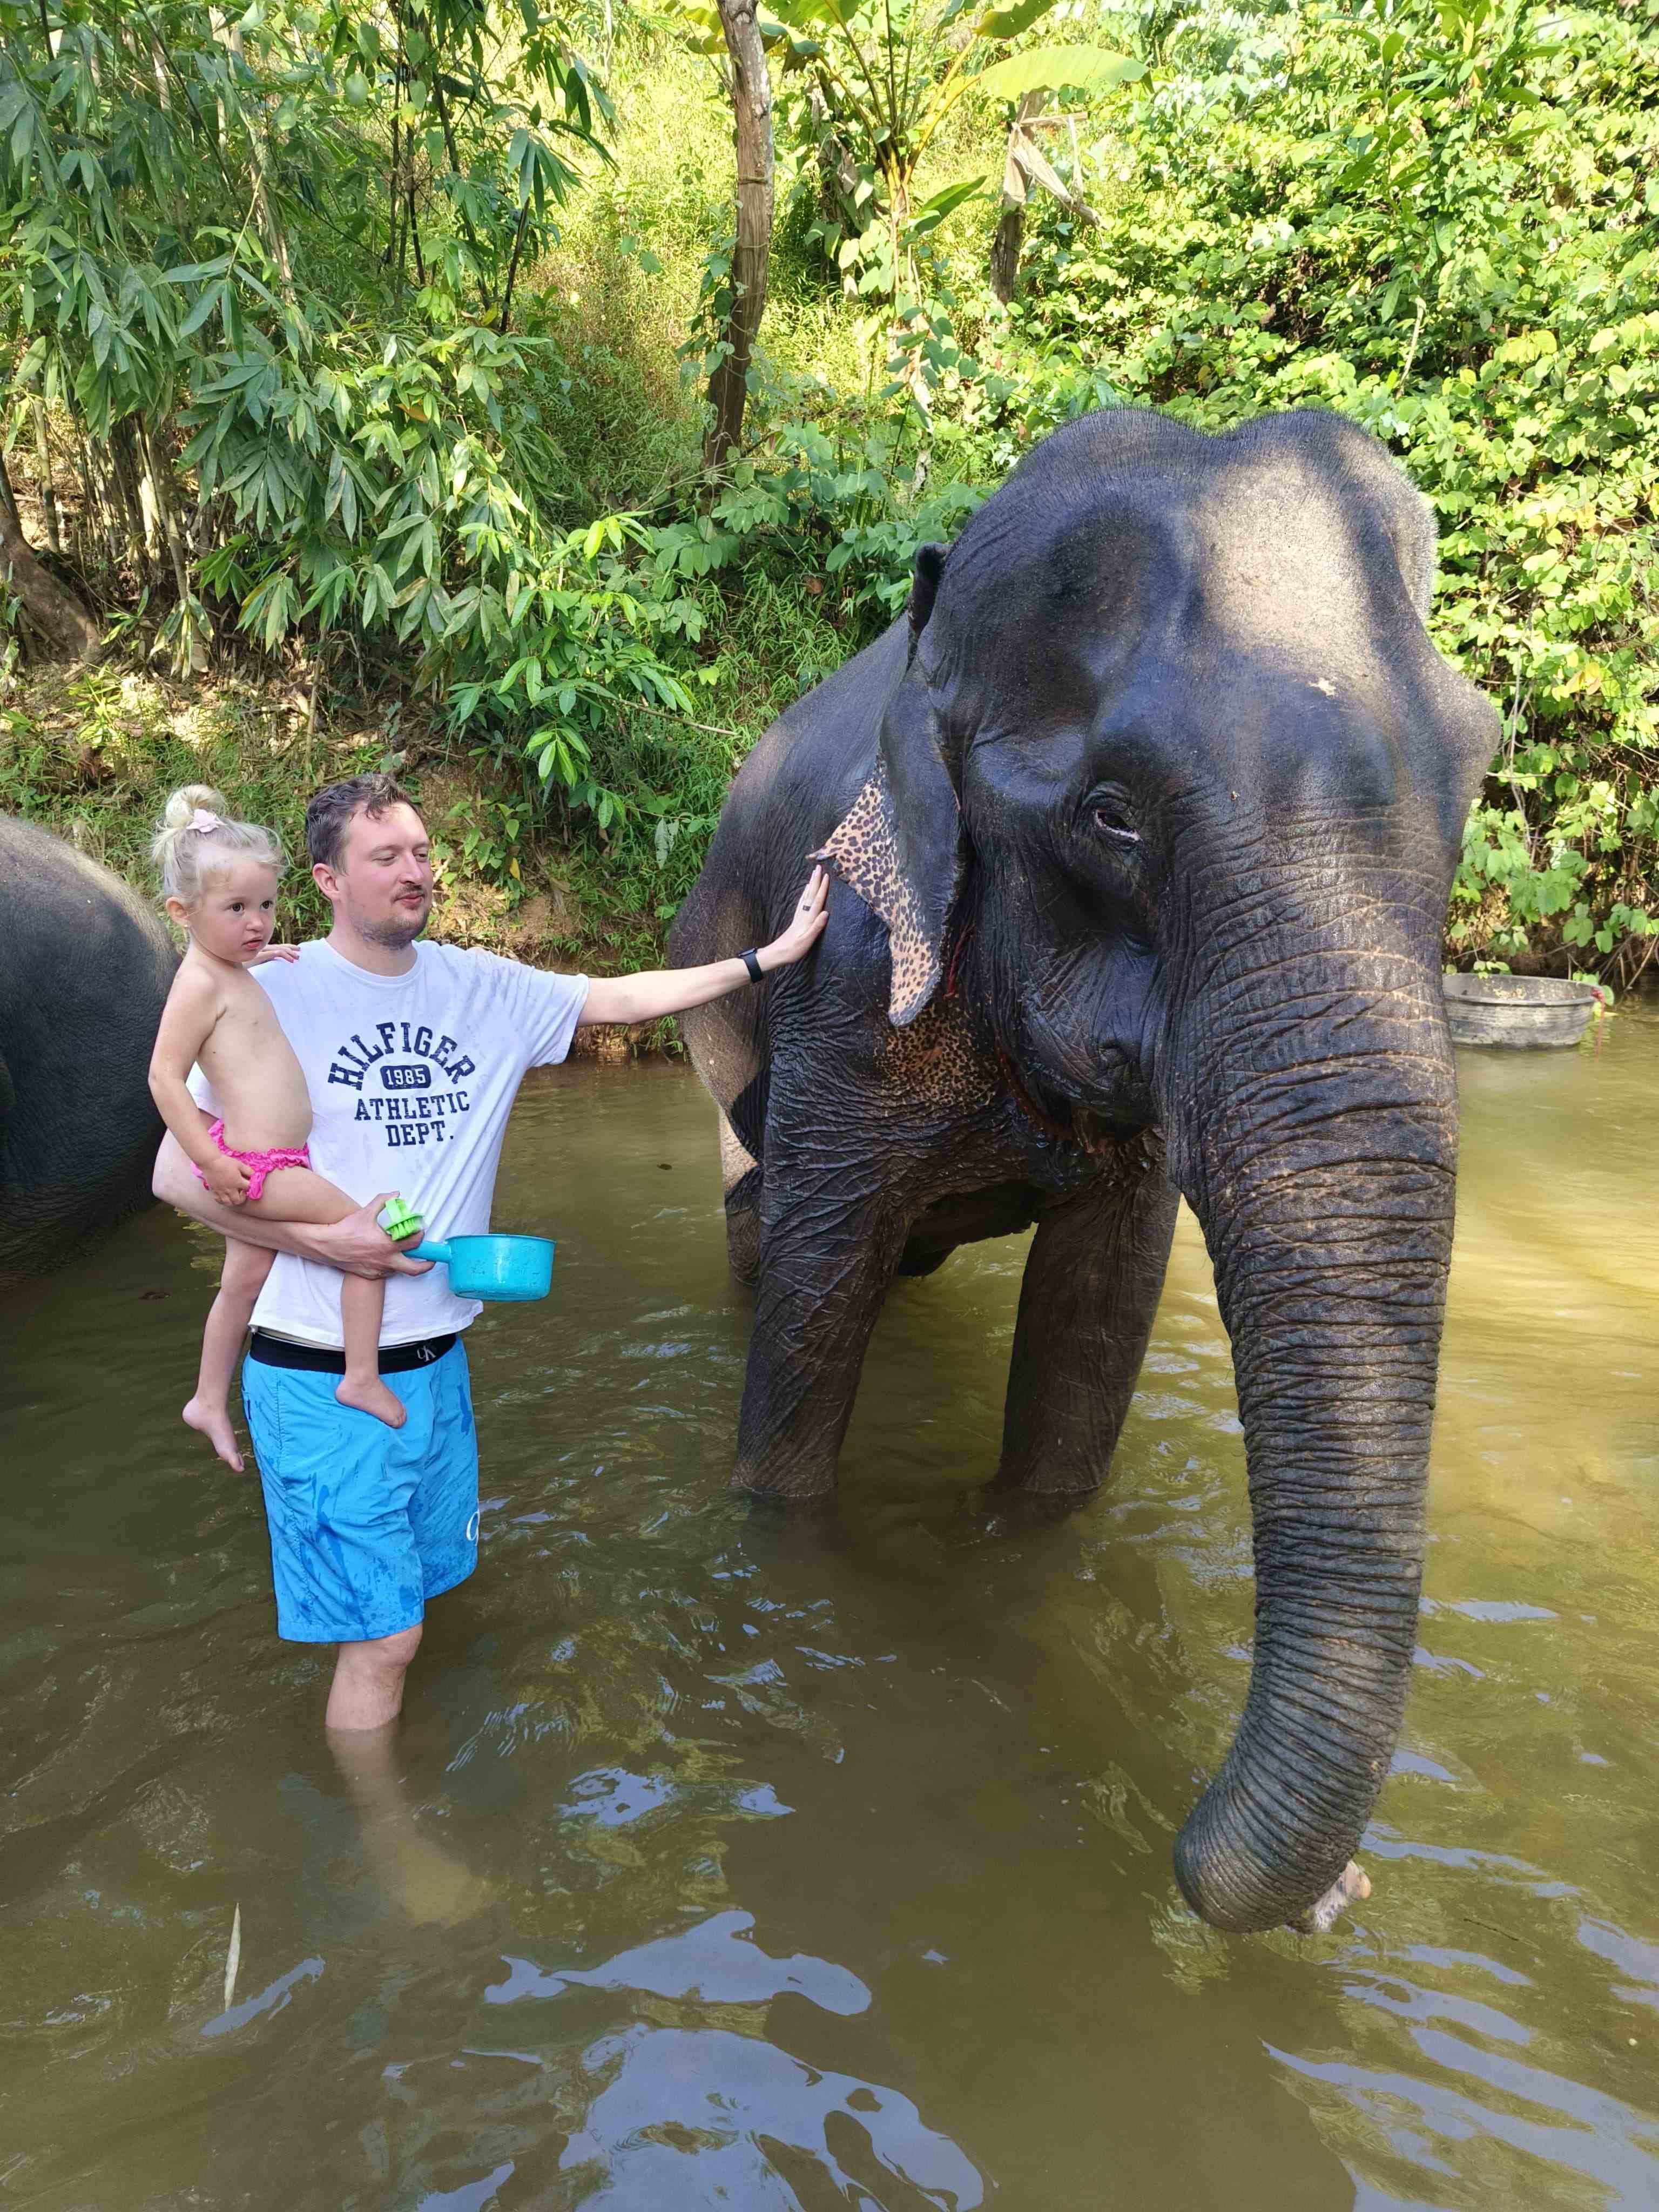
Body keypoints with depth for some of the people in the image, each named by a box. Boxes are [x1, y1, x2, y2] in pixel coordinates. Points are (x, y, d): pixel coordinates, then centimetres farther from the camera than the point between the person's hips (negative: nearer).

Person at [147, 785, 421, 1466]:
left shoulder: (231, 969, 10)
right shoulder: (199, 983, -18)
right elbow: (165, 1076, -20)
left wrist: (261, 959, 20)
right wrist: (212, 1162, -21)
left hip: (268, 1161, 10)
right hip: (254, 1164, -10)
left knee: (244, 1281, 20)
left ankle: (210, 1401, 35)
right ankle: (363, 1378, -1)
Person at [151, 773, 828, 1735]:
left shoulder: (483, 987, 4)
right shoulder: (272, 997, -9)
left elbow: (624, 997, 9)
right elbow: (180, 1172, -7)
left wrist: (770, 956, 6)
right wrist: (322, 1239, -17)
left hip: (436, 1358, 5)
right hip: (322, 1376, -5)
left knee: (414, 1589, 20)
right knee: (383, 1635, 0)